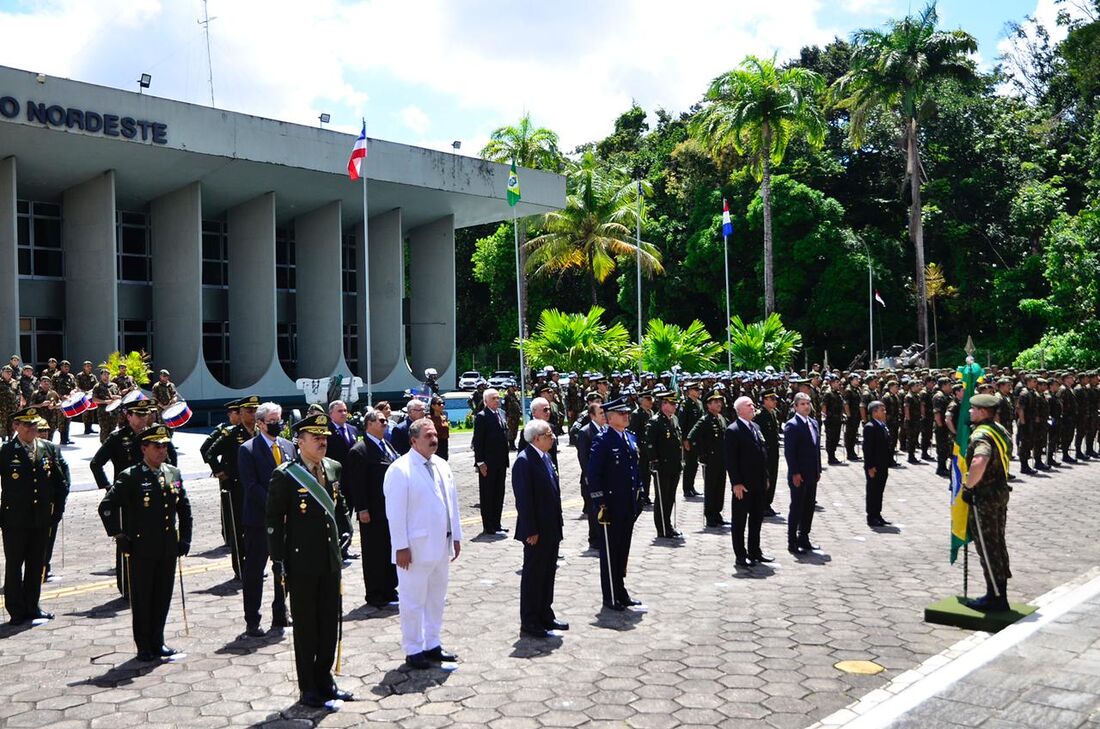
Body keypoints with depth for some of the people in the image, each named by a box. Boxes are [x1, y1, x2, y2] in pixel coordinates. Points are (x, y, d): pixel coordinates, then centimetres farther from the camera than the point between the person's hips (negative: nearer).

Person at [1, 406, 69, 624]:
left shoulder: (51, 449, 2)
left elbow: (62, 481, 9)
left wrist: (58, 509, 5)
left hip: (42, 520, 3)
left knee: (36, 565, 12)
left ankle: (32, 607, 24)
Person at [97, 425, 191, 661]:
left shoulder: (174, 474, 8)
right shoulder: (130, 477, -9)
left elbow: (184, 508, 16)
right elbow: (106, 507, -10)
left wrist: (185, 538, 11)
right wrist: (119, 535, -10)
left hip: (168, 549, 5)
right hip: (140, 550, -5)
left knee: (163, 597, 11)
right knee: (141, 599, 6)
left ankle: (157, 643, 23)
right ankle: (144, 647, 16)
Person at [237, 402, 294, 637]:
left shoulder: (288, 446, 10)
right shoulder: (248, 449, -7)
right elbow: (251, 486, -14)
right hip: (258, 520, -6)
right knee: (254, 571, 2)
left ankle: (280, 615, 25)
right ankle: (252, 622, 10)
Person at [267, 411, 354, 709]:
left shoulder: (333, 468, 6)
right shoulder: (284, 475, -13)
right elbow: (273, 519, -9)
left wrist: (345, 530, 6)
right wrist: (279, 559, -11)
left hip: (330, 561, 6)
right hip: (302, 564, -6)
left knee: (330, 621, 14)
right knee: (306, 626, 6)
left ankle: (324, 679, 30)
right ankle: (309, 689, 18)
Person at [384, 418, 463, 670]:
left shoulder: (441, 466, 10)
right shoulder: (400, 470, -13)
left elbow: (452, 502, 14)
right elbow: (395, 512, -15)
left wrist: (456, 536, 12)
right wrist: (401, 547, -17)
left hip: (441, 545, 8)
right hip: (415, 548, -7)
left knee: (436, 599, 16)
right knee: (413, 601, 3)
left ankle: (432, 645, 29)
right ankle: (413, 651, 15)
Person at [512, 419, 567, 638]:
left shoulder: (545, 457, 10)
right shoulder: (524, 461, -17)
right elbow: (523, 498, -20)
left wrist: (557, 523, 15)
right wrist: (531, 531, -21)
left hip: (551, 528, 9)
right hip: (536, 531, -9)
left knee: (548, 573, 16)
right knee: (533, 575, 2)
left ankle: (545, 616, 28)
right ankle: (529, 622, 12)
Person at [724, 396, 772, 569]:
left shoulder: (756, 427, 13)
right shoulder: (732, 430, -13)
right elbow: (730, 459, -16)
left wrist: (765, 477, 14)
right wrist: (736, 483, -19)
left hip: (759, 483, 8)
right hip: (743, 485, -8)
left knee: (757, 519, 16)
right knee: (740, 521, 3)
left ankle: (754, 551, 28)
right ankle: (740, 556, 10)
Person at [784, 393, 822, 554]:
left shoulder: (813, 423, 12)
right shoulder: (792, 425, -12)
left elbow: (816, 448, 16)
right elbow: (789, 451, -15)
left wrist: (818, 470, 11)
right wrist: (795, 473, -18)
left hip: (812, 475, 7)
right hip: (798, 475, -7)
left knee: (809, 507, 12)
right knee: (796, 508, 0)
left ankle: (804, 539, 23)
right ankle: (792, 542, 8)